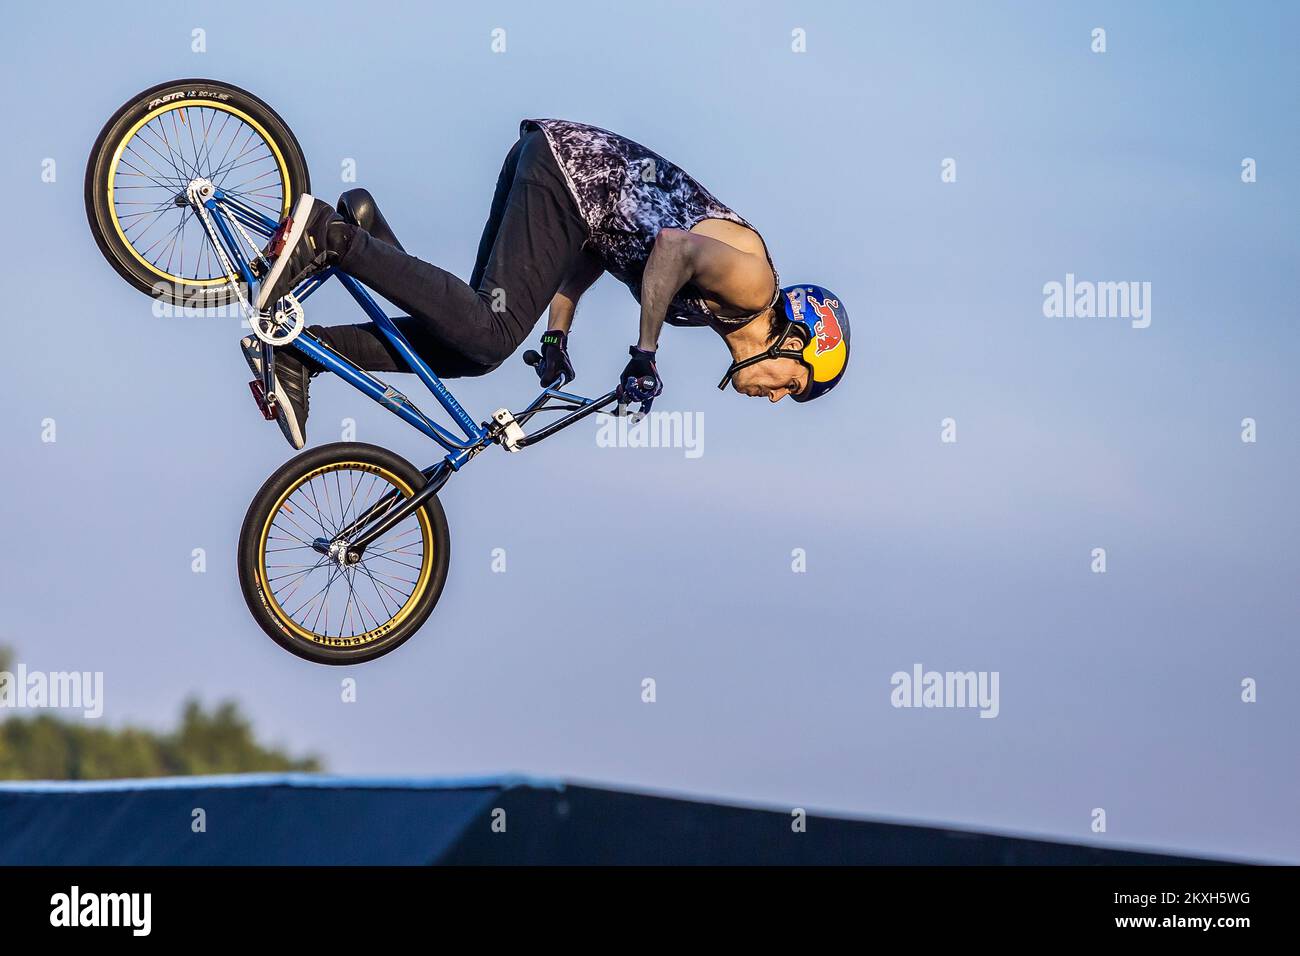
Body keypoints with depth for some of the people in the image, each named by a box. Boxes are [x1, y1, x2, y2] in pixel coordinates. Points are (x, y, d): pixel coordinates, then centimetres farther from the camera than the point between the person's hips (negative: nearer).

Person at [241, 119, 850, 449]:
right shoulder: (753, 283, -7)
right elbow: (677, 246, -25)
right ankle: (332, 237, -23)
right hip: (576, 167, -9)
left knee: (466, 349, 2)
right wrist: (646, 356, -20)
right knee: (490, 334, -21)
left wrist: (556, 339, 16)